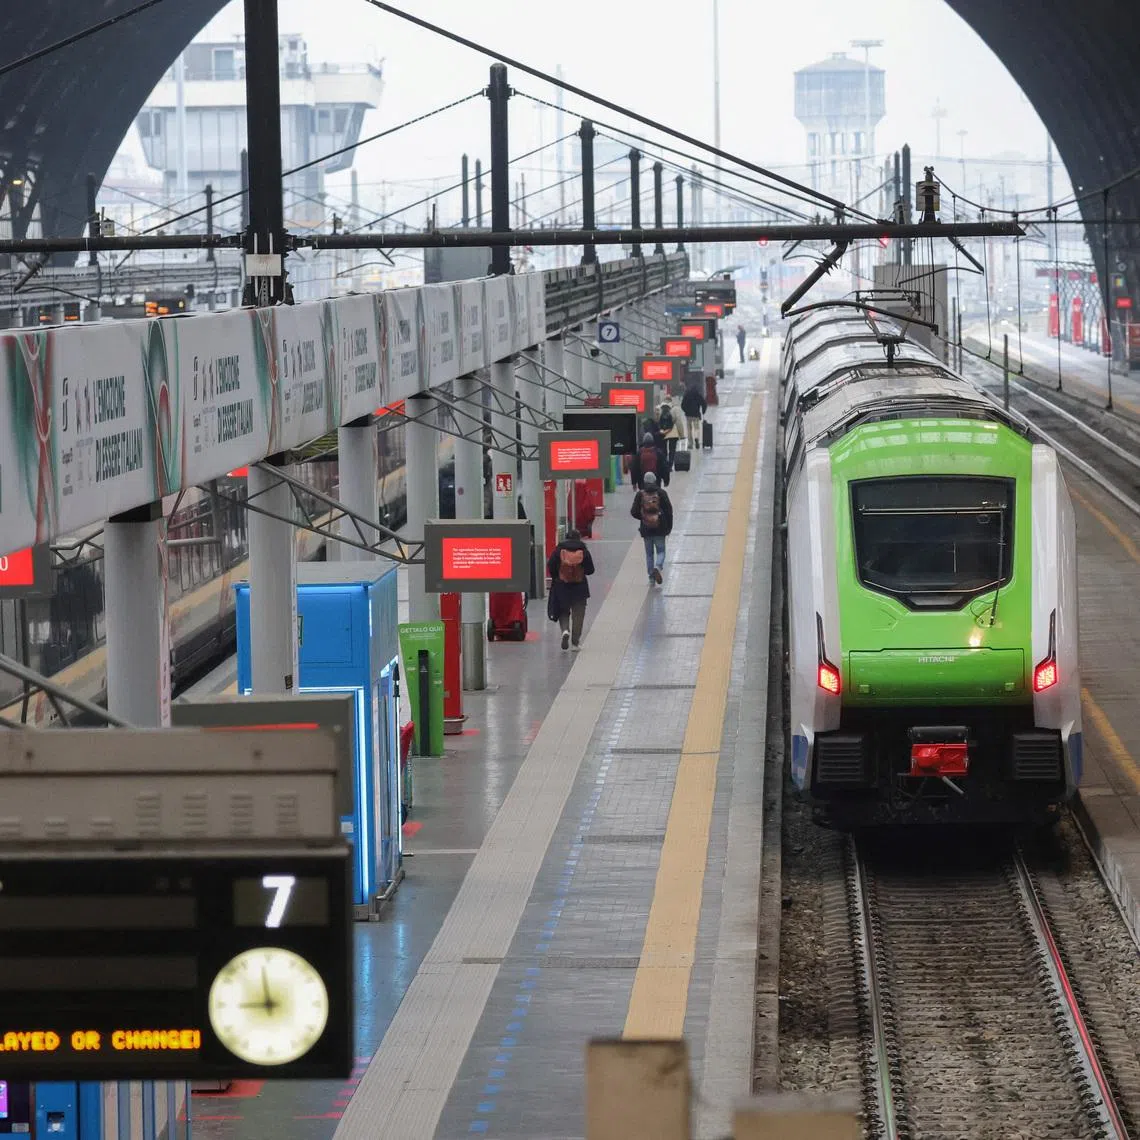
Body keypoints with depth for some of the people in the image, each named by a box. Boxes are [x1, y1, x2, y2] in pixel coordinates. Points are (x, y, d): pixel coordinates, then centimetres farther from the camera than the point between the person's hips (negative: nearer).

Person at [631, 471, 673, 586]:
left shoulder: (640, 494, -4)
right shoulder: (661, 493, -5)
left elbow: (634, 512, -6)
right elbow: (669, 510, -6)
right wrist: (669, 527, 4)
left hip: (646, 529, 1)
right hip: (659, 529, -1)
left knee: (649, 554, 11)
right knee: (661, 551, 10)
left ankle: (651, 579, 9)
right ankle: (658, 567, -20)